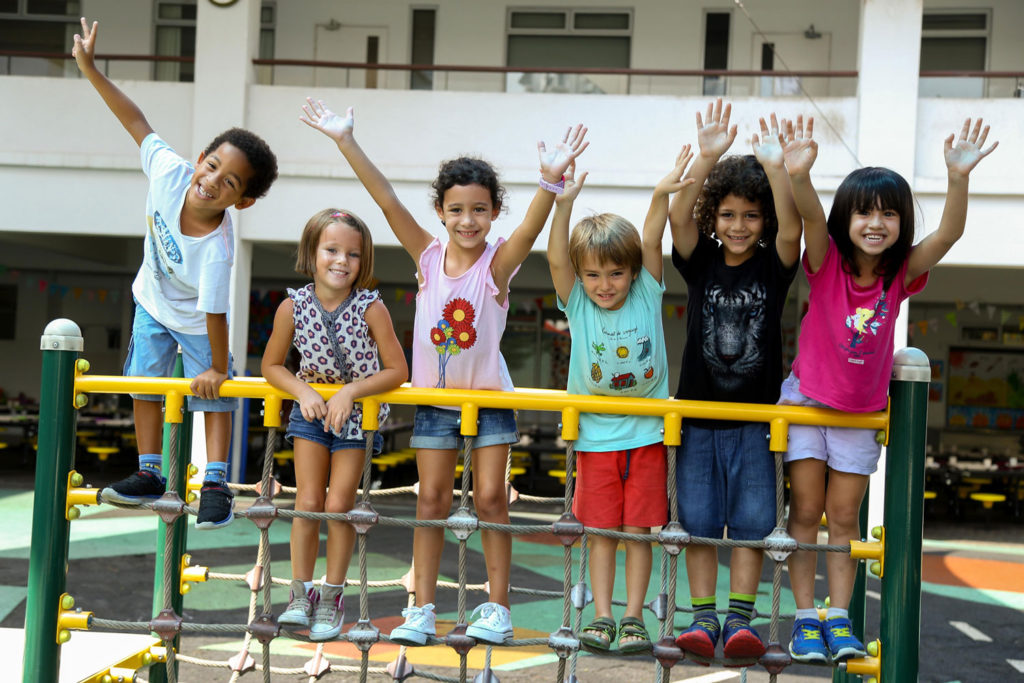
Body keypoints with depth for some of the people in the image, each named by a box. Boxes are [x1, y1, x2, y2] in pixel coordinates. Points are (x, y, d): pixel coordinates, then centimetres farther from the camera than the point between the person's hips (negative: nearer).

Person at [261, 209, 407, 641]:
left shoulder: (370, 308, -20)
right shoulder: (293, 307, -14)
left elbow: (397, 371, -16)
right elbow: (271, 366, -2)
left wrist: (350, 392, -25)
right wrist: (303, 391, -18)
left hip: (357, 414, -2)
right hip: (311, 410, 2)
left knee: (339, 505, -2)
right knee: (308, 502, -2)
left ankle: (332, 596, 12)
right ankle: (300, 593, 10)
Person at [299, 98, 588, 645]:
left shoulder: (498, 263, -14)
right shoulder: (428, 257, -7)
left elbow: (530, 229, -33)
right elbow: (388, 202, -15)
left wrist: (552, 180, -51)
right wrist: (346, 142, -22)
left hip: (490, 397, -2)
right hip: (434, 398, 2)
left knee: (490, 499, 2)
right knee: (431, 500, 6)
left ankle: (497, 607, 13)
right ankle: (422, 609, 13)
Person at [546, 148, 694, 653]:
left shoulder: (647, 297, -2)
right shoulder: (577, 305, -4)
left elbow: (651, 243, -13)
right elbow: (556, 260, -18)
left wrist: (661, 196, -30)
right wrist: (564, 204, -32)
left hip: (647, 436, 0)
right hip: (596, 437, 0)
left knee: (638, 530, 5)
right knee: (601, 531, 5)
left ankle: (633, 618, 13)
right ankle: (601, 617, 14)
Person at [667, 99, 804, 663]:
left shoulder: (773, 265, -1)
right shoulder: (700, 261, 0)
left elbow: (791, 230, -22)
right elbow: (678, 218, -17)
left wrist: (774, 166, -33)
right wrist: (707, 158, -30)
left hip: (755, 416, -1)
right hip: (698, 411, 1)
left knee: (751, 520, 0)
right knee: (698, 520, 3)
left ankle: (740, 618, 7)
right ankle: (703, 617, 10)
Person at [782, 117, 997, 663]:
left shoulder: (900, 275, -10)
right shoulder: (827, 264, -15)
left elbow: (949, 233, -24)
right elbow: (811, 216, -34)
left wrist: (958, 177, -42)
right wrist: (800, 176, -55)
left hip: (861, 411, 2)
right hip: (807, 398, -2)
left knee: (844, 516, 6)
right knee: (805, 511, 2)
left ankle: (839, 620, 13)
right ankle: (805, 620, 9)